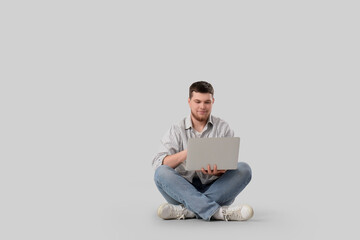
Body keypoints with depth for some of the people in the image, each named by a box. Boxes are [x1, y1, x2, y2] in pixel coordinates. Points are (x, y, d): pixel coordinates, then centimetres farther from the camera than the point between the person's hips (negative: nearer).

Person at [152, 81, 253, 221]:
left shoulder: (223, 128, 8)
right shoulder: (177, 131, 6)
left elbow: (229, 166, 0)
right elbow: (157, 163, -9)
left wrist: (218, 171, -25)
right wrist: (186, 153, -26)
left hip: (214, 190, 1)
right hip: (184, 190, 0)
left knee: (244, 169, -23)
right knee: (161, 173, -28)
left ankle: (187, 210, -34)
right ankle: (218, 212, -41)